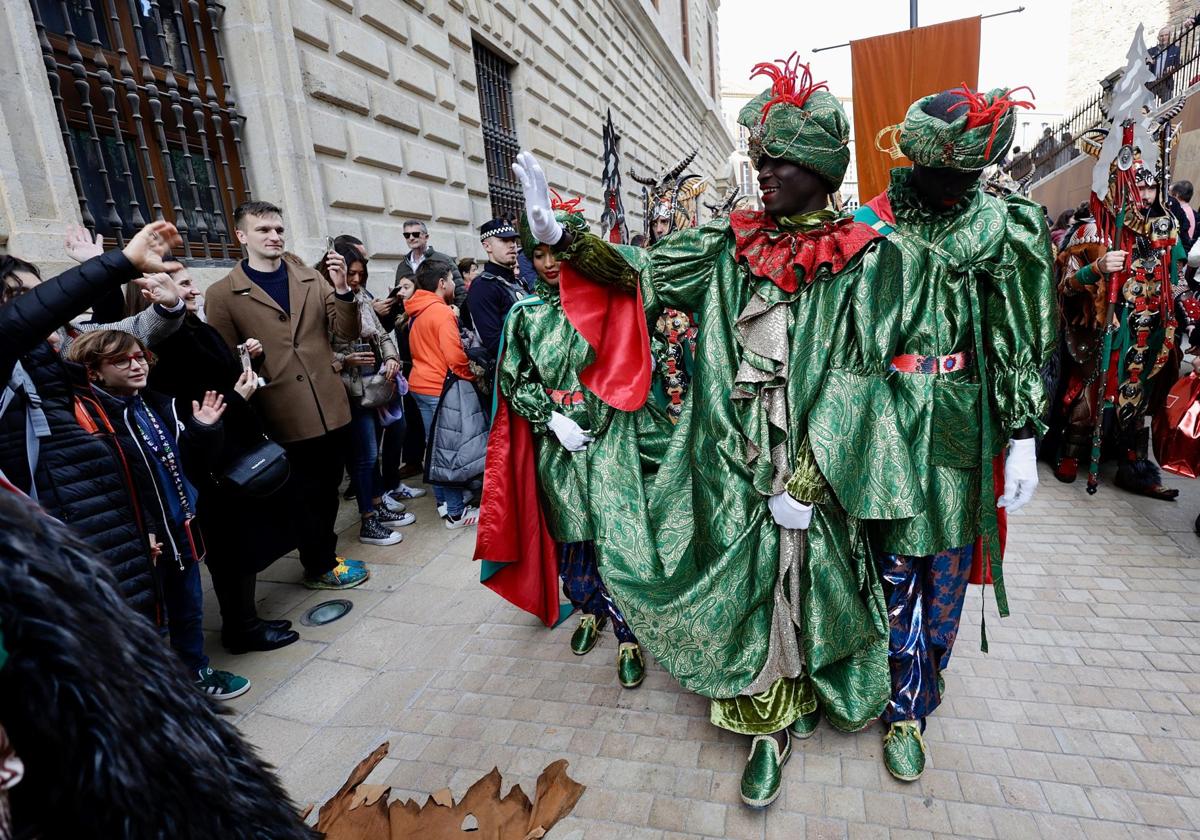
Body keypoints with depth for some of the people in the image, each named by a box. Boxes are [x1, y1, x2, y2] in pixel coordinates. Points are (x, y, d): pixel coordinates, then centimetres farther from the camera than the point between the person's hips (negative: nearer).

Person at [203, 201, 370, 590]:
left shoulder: (310, 278, 9)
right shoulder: (223, 294, 0)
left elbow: (347, 332, 2)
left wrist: (342, 289, -11)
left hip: (331, 407, 4)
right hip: (285, 415, -4)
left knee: (327, 488, 16)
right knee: (306, 493, 8)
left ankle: (322, 554, 36)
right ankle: (320, 567, 27)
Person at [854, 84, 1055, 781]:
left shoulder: (1003, 228, 4)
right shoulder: (870, 228, -1)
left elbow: (1019, 342, 3)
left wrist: (1023, 441, 0)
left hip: (964, 429, 2)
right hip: (889, 426, -1)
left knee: (947, 565, 10)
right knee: (896, 563, 4)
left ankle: (918, 690, 32)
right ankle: (905, 708, 24)